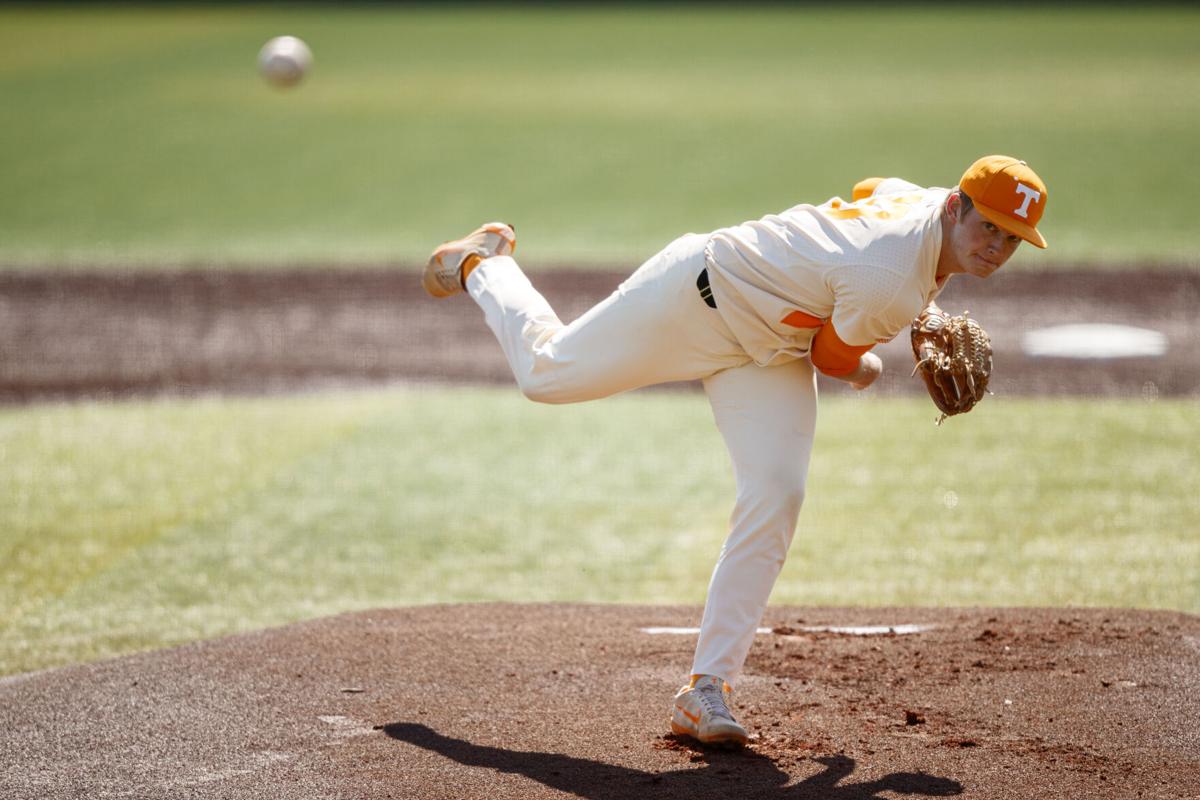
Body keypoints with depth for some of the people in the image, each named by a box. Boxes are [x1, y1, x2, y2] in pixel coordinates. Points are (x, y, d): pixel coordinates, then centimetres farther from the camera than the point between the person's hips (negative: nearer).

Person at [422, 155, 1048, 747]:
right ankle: (481, 265, 43)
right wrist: (868, 371, 7)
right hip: (696, 295, -7)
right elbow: (833, 360, -17)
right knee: (545, 372, 11)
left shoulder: (928, 201, -11)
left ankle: (707, 688, -6)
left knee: (775, 501, -9)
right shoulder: (885, 285, -36)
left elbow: (865, 192, 13)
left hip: (769, 354, 8)